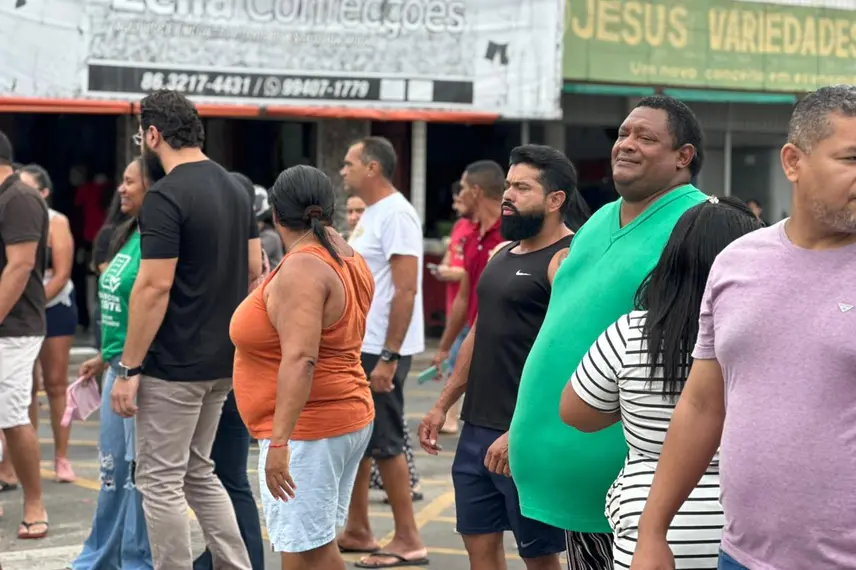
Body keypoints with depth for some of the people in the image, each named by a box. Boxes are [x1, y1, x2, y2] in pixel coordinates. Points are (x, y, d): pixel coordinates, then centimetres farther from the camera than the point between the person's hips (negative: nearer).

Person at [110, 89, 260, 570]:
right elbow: (254, 272, 13)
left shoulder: (166, 197, -17)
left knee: (161, 481, 0)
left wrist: (129, 369, -16)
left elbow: (155, 287, -21)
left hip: (175, 366, -9)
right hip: (223, 361, 9)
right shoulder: (235, 189, 10)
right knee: (198, 472, 19)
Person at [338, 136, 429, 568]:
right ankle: (357, 531, 23)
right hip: (356, 347, 10)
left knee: (383, 443, -5)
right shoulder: (371, 215, 14)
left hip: (380, 351, -10)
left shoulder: (396, 215, -16)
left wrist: (388, 358, -24)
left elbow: (406, 291, -21)